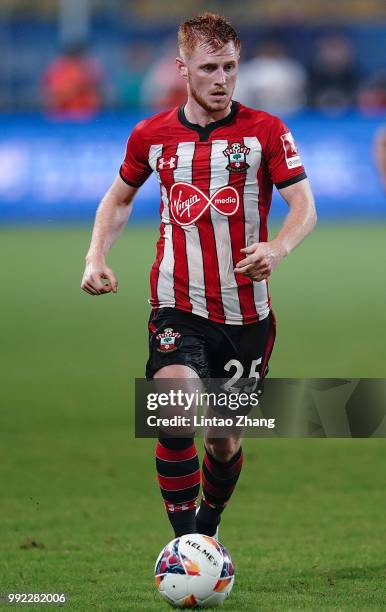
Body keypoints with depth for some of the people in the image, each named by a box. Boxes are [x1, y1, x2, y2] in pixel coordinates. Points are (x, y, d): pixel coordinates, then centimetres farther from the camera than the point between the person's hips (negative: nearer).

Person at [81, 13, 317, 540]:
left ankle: (210, 527, 40)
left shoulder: (266, 131, -3)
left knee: (225, 437, 12)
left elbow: (304, 207, -8)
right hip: (178, 308, 0)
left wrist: (277, 248, -29)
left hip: (246, 313, 1)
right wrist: (96, 256, 5)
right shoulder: (151, 135, 3)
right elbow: (119, 197, 21)